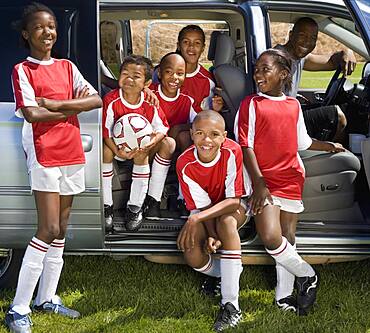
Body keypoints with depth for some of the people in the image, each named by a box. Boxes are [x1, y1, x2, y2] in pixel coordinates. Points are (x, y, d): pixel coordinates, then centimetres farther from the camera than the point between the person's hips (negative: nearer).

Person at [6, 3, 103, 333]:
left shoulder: (67, 67, 13)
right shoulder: (22, 70, -2)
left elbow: (97, 100, 0)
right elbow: (32, 114, -16)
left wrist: (54, 104, -11)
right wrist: (74, 108, -8)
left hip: (72, 154, 6)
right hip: (44, 155, -6)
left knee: (60, 230, 8)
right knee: (49, 230, -12)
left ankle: (47, 298, 18)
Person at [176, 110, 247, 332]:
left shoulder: (232, 152, -29)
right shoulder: (185, 164, -23)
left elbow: (233, 200, -28)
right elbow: (203, 206, -17)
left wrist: (197, 219, -39)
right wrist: (212, 237, -34)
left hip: (233, 209, -1)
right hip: (205, 213, 1)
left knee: (225, 221, -37)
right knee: (193, 256, -26)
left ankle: (231, 304, -33)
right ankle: (223, 275, 10)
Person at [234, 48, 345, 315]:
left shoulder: (294, 105, 11)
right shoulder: (251, 104, -3)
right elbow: (245, 145, -8)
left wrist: (330, 146, 32)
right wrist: (258, 182, -17)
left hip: (291, 178, 4)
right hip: (264, 179, -4)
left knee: (288, 237, 6)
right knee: (271, 238, -18)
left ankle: (284, 296, 16)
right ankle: (307, 275, 4)